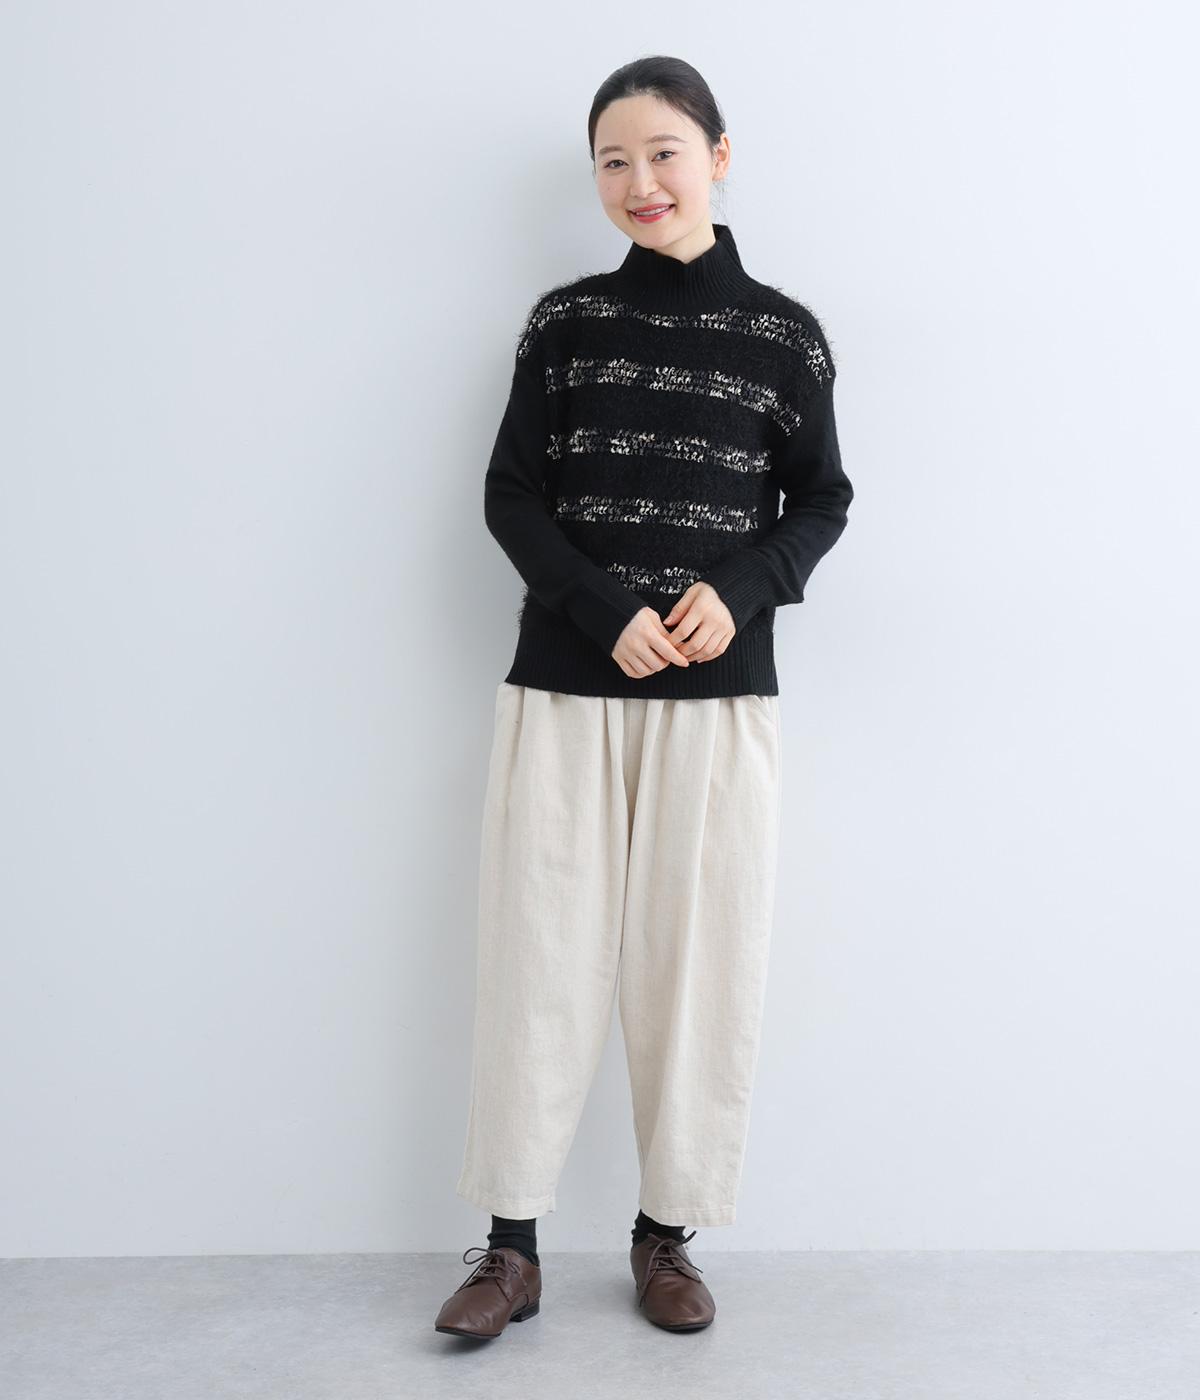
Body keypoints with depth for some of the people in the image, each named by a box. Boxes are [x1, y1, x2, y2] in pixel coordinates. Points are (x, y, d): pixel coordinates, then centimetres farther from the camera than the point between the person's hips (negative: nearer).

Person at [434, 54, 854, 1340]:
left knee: (699, 960, 4)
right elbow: (511, 495, 3)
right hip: (563, 687, 0)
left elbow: (820, 500, 9)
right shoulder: (564, 321, 6)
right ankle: (512, 1249, 14)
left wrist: (740, 590, -11)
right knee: (539, 956, 1)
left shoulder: (785, 334, 5)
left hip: (720, 697, 0)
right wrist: (606, 612, -13)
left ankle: (667, 1237, 21)